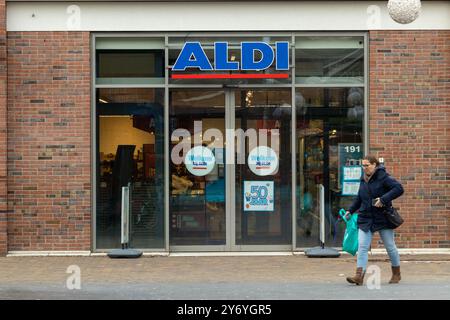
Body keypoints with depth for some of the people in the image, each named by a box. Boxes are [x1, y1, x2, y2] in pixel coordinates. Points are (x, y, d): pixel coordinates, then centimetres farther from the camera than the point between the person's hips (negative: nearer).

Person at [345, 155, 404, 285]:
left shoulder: (383, 177, -10)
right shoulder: (363, 179, 10)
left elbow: (399, 188, -20)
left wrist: (383, 199, -25)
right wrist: (350, 210, 15)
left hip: (383, 218, -5)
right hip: (365, 219, 5)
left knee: (390, 246, 9)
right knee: (362, 246, -7)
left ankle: (396, 274, 26)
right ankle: (359, 276, -13)